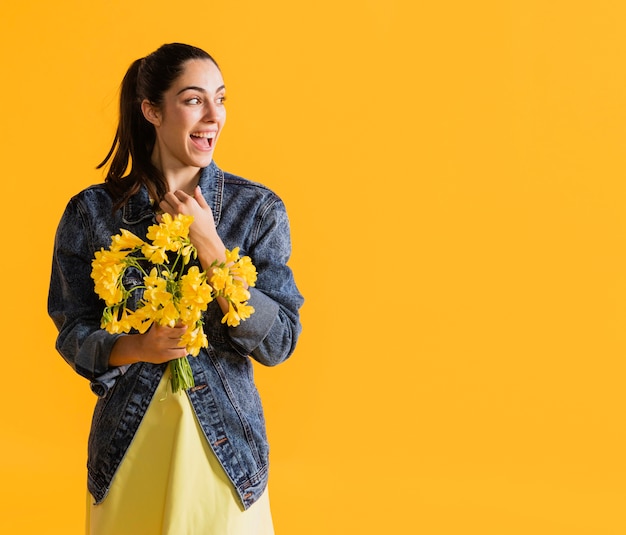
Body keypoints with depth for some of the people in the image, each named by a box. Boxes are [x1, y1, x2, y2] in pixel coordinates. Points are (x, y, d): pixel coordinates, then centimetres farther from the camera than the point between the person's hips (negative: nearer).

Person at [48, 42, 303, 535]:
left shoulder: (259, 209, -6)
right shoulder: (91, 211, -4)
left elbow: (280, 342, -10)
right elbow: (73, 332, 1)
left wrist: (210, 248, -18)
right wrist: (135, 348, -19)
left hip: (225, 444, 0)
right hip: (128, 441, 0)